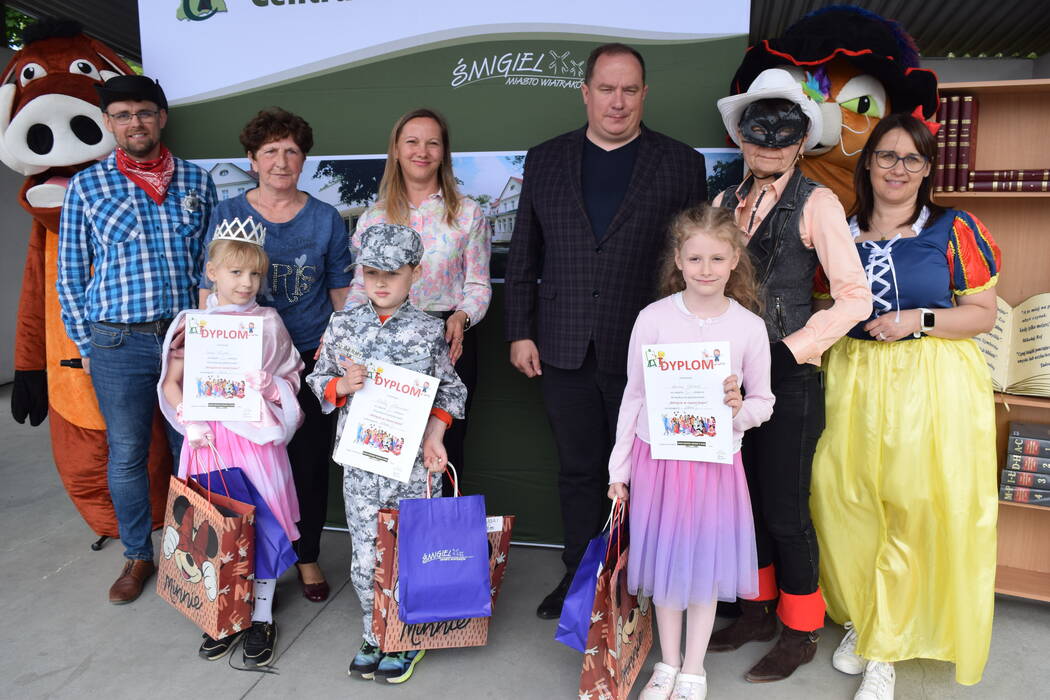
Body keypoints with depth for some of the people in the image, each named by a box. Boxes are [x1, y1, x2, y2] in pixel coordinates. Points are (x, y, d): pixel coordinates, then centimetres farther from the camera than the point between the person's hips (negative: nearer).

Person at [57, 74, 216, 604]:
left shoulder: (196, 181, 6)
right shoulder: (86, 186, 3)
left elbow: (214, 261, 9)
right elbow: (70, 274, 7)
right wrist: (85, 346, 4)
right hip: (118, 343, 0)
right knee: (126, 455, 9)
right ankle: (138, 556, 27)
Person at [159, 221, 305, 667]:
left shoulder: (268, 322, 2)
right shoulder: (192, 324, 3)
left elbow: (292, 380, 7)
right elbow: (171, 383, 6)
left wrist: (269, 386, -14)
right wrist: (190, 422, -8)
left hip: (257, 435, -1)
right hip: (209, 438, 1)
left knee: (263, 521, 2)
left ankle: (262, 616, 19)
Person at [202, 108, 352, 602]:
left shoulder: (326, 219, 1)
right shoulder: (227, 214, 1)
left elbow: (342, 294, 6)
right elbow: (210, 290, 5)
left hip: (311, 357, 0)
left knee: (310, 463, 6)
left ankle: (307, 556, 27)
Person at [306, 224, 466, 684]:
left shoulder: (428, 330, -3)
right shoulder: (342, 325, 1)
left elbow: (449, 390, 3)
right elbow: (319, 381, 8)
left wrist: (434, 434, -10)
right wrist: (343, 385, -13)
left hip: (413, 461, -1)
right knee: (365, 557, 10)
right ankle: (373, 636, 32)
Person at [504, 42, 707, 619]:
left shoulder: (681, 164, 4)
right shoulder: (545, 160, 10)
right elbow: (523, 253, 10)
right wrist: (520, 331, 4)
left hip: (645, 352, -1)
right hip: (565, 350, 2)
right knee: (577, 468, 12)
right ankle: (580, 575, 28)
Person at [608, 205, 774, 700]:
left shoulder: (749, 327, -5)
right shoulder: (653, 319, -7)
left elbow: (764, 403, 5)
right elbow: (633, 397, 0)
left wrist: (740, 408, -19)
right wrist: (619, 467, 3)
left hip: (716, 461, 0)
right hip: (658, 456, 0)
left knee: (706, 563, 11)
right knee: (665, 561, 12)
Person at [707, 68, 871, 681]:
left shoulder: (817, 203, -6)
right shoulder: (726, 202, 11)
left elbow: (855, 298, -11)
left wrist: (790, 350, -14)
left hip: (790, 378, -6)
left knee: (784, 510, 3)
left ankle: (800, 633, 25)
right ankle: (759, 611, 34)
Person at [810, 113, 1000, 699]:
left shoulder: (953, 229, 0)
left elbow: (983, 314, 1)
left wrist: (919, 320, -13)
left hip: (932, 384, -2)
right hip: (855, 381, 3)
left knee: (920, 509, -1)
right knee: (847, 501, 2)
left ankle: (884, 647, 17)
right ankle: (864, 617, 28)